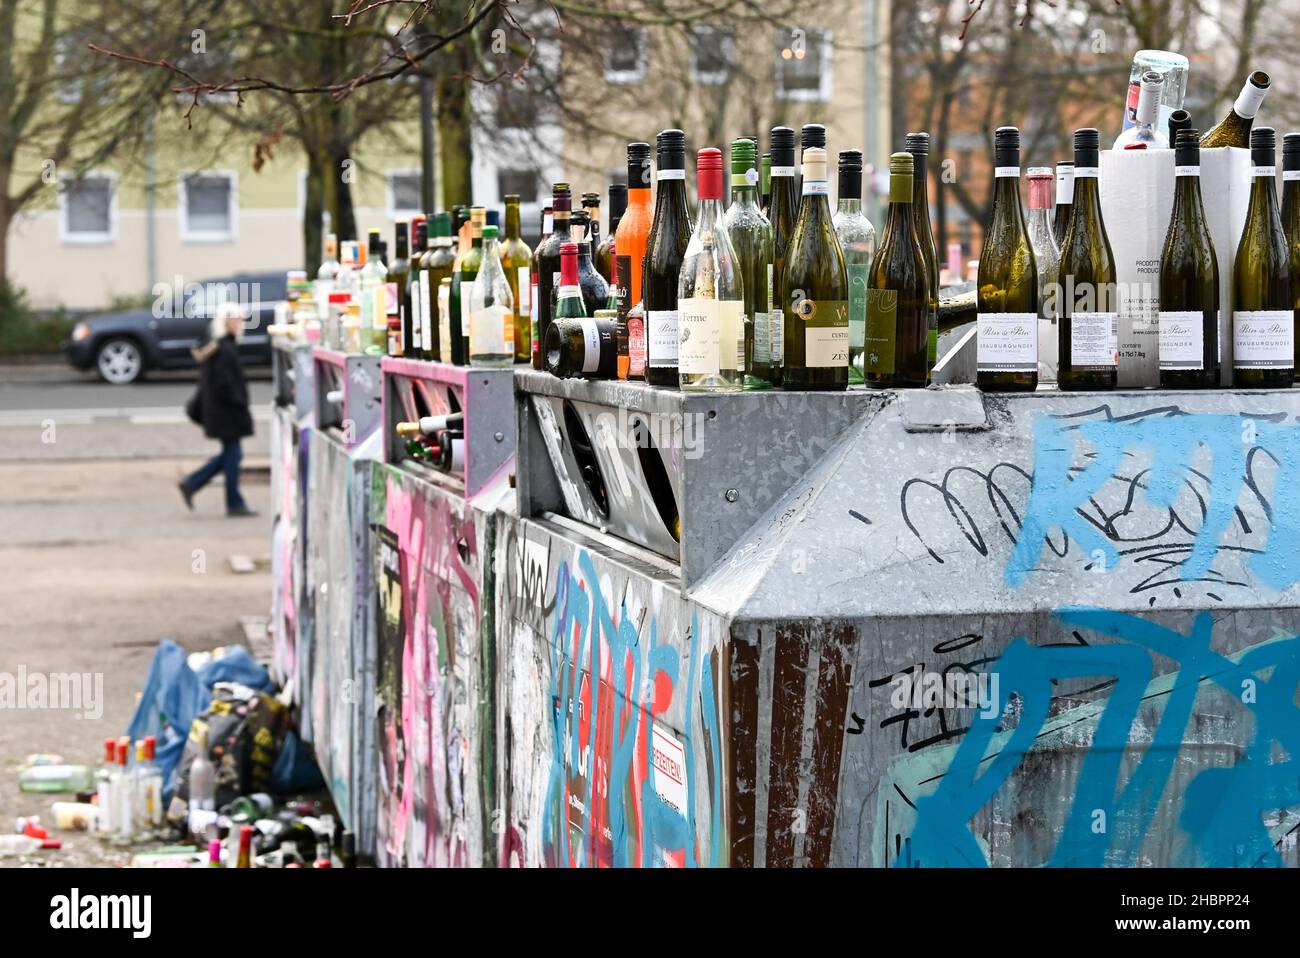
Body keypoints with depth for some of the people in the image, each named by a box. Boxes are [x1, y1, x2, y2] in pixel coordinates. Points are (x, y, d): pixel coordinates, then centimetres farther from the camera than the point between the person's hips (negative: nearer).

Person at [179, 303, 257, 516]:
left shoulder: (214, 346, 12)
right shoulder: (225, 350, -19)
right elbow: (224, 383, -24)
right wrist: (240, 402, -15)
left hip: (216, 409, 10)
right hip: (227, 412, -10)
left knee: (230, 454, 16)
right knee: (232, 454, -1)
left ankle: (191, 484, 14)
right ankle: (234, 504, 6)